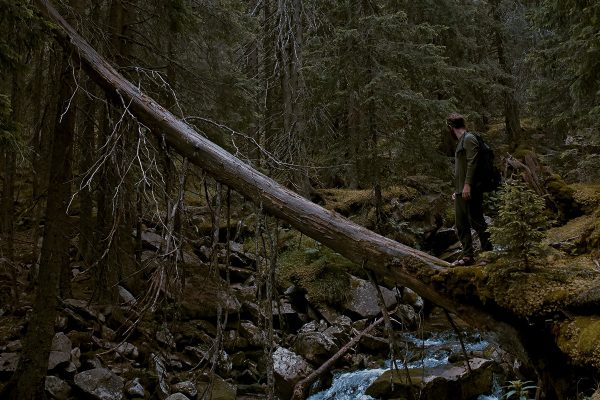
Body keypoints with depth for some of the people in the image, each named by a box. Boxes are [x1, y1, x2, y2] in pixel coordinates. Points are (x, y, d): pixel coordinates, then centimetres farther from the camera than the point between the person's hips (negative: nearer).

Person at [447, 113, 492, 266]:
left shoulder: (469, 139, -7)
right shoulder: (461, 142, 22)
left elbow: (472, 163, -18)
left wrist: (467, 185, -24)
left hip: (470, 190, -10)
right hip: (461, 192, 10)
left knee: (476, 222, -6)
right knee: (461, 226, 8)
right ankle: (467, 256, 13)